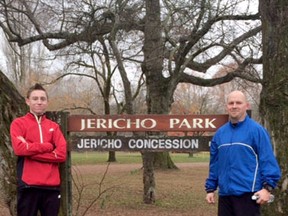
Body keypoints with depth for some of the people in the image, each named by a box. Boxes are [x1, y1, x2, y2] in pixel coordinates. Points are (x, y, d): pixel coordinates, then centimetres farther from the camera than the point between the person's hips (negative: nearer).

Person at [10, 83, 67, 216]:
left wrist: (31, 151, -7)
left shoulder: (53, 126, 13)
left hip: (52, 185, 3)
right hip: (28, 185, -3)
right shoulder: (18, 123, 5)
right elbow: (19, 148, -13)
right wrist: (47, 146, -6)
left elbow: (62, 154, -1)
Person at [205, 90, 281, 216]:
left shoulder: (256, 130, -6)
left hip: (248, 194, -6)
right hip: (225, 194, 6)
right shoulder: (220, 133, 11)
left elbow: (268, 160, -10)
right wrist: (210, 188, 15)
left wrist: (267, 187, -18)